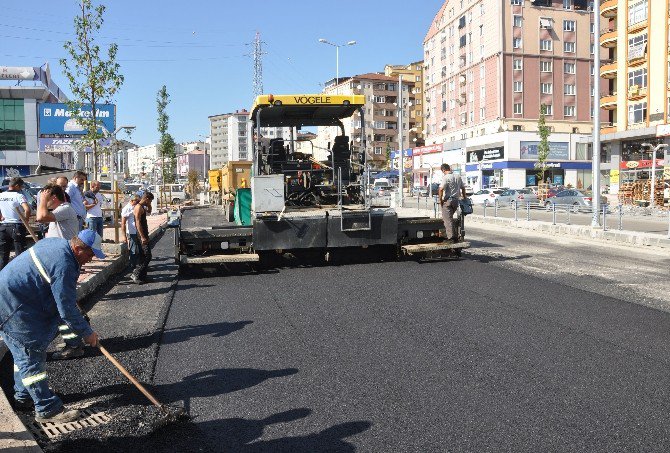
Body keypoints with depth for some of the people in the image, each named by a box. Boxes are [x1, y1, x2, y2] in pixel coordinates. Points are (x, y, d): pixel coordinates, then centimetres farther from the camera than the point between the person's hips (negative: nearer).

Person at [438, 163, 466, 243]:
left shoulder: (446, 177, -12)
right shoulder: (458, 177, 12)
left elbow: (441, 189, -21)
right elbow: (463, 188, 21)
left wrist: (440, 200, -11)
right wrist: (464, 197, 32)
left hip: (448, 200, -8)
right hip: (456, 200, 8)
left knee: (448, 219, -4)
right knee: (449, 218, 19)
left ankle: (452, 237, -8)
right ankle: (447, 236, 22)